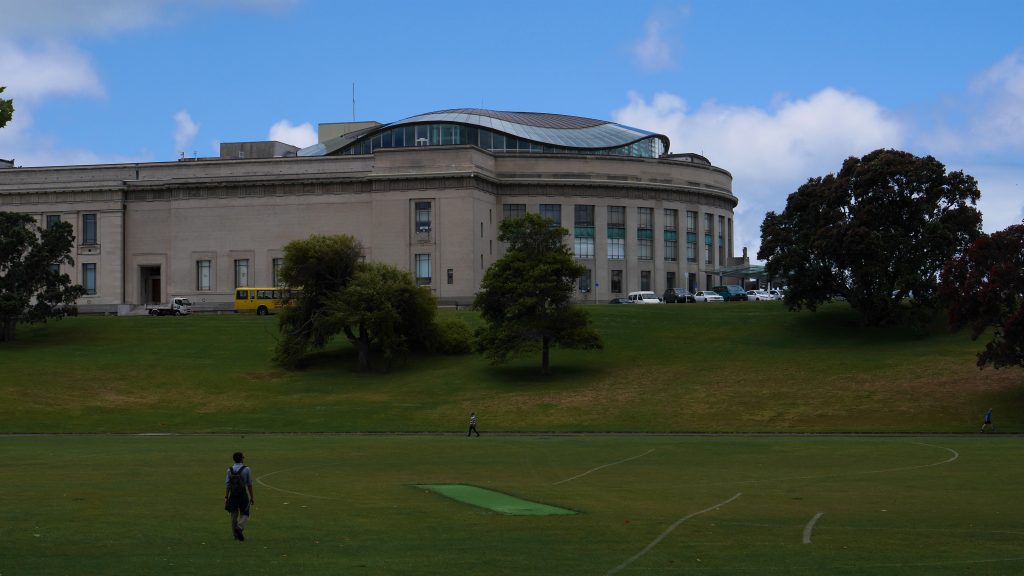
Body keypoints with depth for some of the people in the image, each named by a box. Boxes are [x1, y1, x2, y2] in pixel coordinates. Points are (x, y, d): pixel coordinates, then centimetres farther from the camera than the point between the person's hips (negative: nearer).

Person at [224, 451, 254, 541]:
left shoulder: (230, 470, 2)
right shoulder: (246, 469, -5)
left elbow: (227, 485, -1)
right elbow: (249, 484, -3)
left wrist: (226, 498, 2)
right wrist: (252, 497, 5)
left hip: (232, 494, 3)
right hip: (243, 494, -3)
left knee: (234, 515, 11)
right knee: (244, 514, 6)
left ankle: (236, 534, 18)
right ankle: (240, 527, -20)